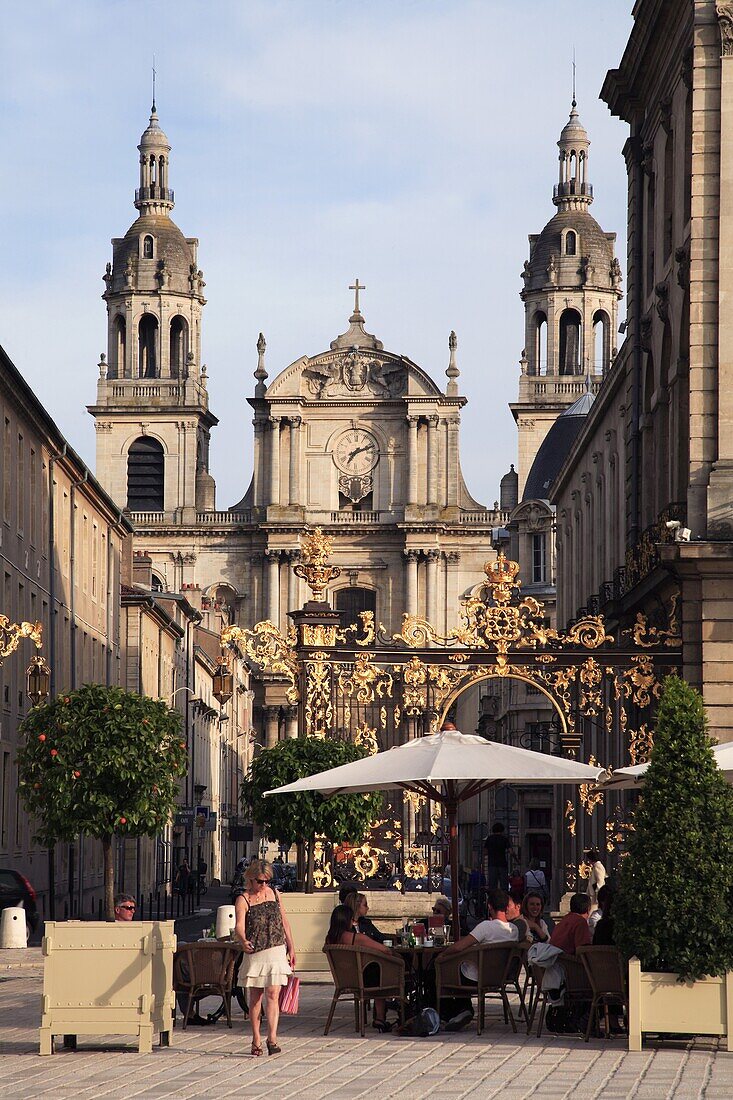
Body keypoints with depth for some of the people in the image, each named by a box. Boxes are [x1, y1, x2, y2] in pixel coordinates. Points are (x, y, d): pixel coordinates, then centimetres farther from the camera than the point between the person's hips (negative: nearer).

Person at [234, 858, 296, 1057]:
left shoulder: (274, 893, 9)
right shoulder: (243, 900, -4)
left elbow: (284, 921, 16)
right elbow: (239, 926, -17)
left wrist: (291, 948, 13)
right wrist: (243, 941, -39)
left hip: (276, 951, 1)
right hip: (255, 953, -1)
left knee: (272, 994, -11)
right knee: (255, 998, 5)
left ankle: (272, 1038, -16)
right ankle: (256, 1041, 14)